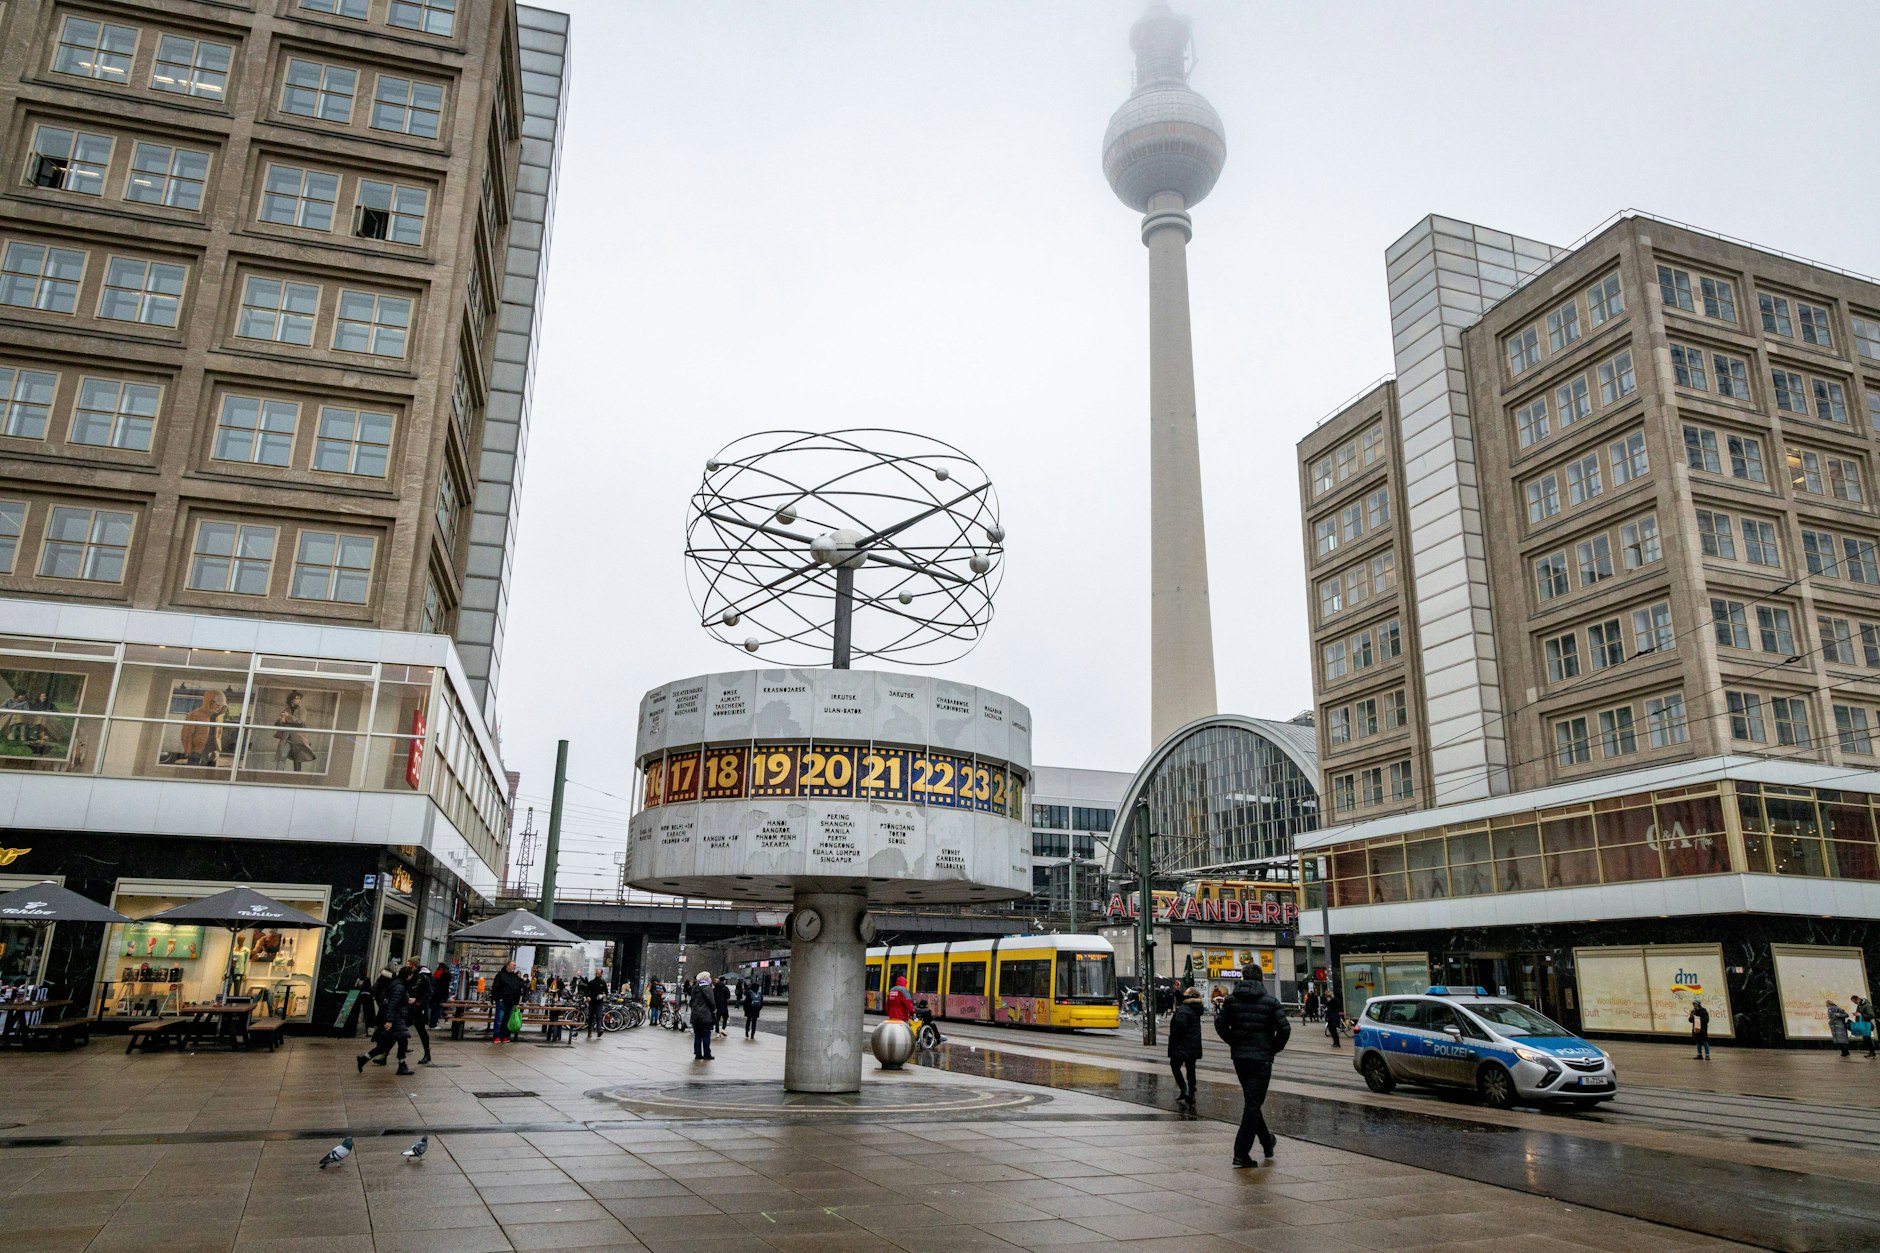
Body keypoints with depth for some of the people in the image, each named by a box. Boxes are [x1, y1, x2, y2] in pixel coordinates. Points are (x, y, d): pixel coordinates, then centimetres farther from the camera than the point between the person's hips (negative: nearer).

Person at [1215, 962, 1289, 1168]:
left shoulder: (1232, 1000, 2)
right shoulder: (1270, 1001, -7)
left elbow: (1220, 1024, -1)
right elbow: (1284, 1028, -12)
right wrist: (1275, 1048, 3)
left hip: (1239, 1057, 4)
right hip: (1262, 1057, -4)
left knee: (1251, 1101, 21)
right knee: (1253, 1104, -1)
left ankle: (1267, 1141, 35)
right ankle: (1241, 1153, -7)